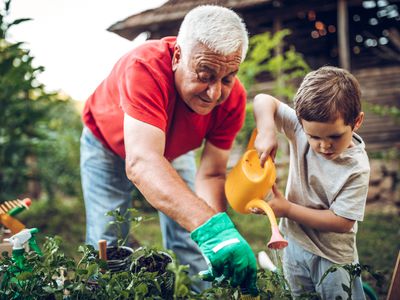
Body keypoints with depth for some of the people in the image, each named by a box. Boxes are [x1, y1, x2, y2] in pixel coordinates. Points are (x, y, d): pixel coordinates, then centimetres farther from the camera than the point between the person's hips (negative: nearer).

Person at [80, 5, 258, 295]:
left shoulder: (233, 97, -28)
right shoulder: (146, 67, -43)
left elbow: (211, 175, -24)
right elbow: (141, 163, -54)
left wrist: (220, 238, -41)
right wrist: (212, 227, -65)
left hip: (173, 148, 3)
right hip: (108, 144, -3)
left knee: (191, 241, 0)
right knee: (106, 243, -6)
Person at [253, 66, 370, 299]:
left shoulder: (356, 168, -25)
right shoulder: (303, 127, -16)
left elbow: (341, 222, -22)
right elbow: (264, 101, -12)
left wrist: (288, 209, -22)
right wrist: (267, 131, -31)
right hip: (294, 241, 5)